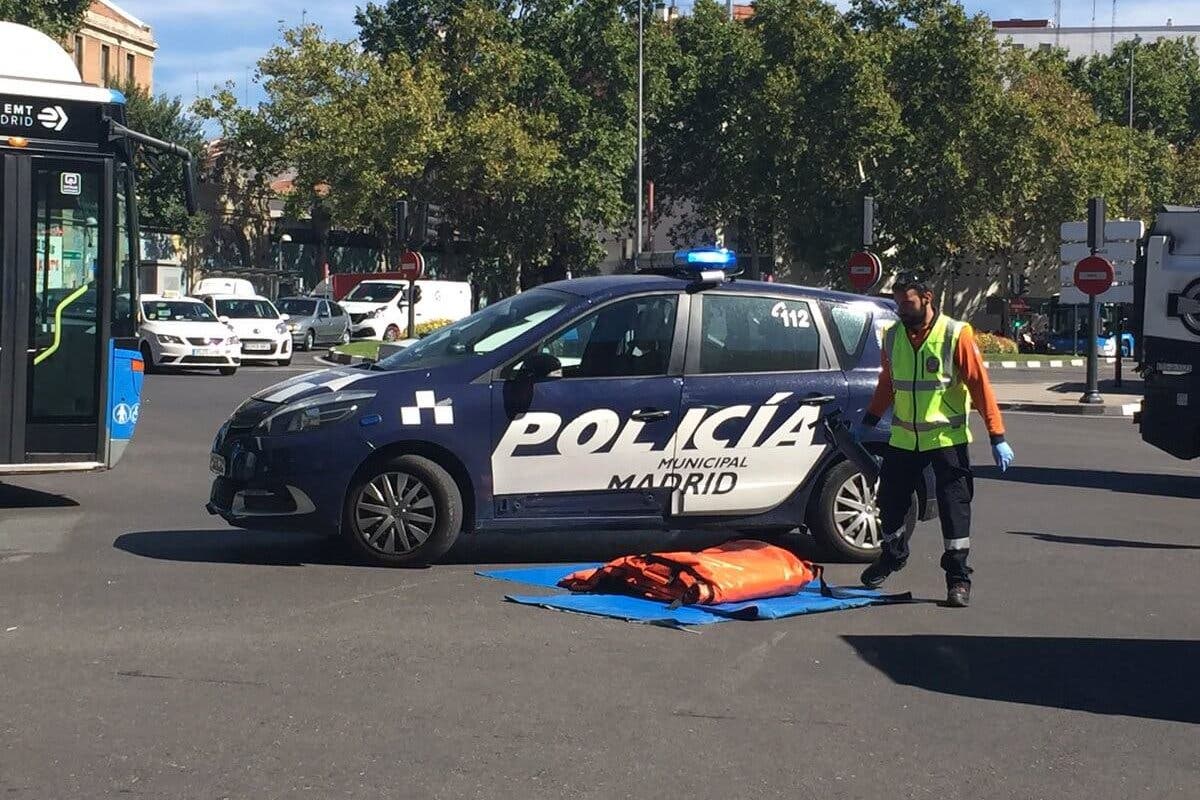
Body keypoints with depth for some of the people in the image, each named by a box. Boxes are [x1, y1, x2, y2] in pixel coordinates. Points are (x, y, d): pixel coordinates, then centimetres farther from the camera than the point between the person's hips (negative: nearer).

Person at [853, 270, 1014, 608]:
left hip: (947, 438, -5)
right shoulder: (893, 337, 3)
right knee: (891, 501, 12)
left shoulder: (956, 335, -12)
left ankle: (958, 578, 3)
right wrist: (868, 422, 21)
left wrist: (997, 437, -13)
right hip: (903, 439, 5)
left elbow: (980, 385, -11)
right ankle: (892, 556, 36)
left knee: (954, 506, -5)